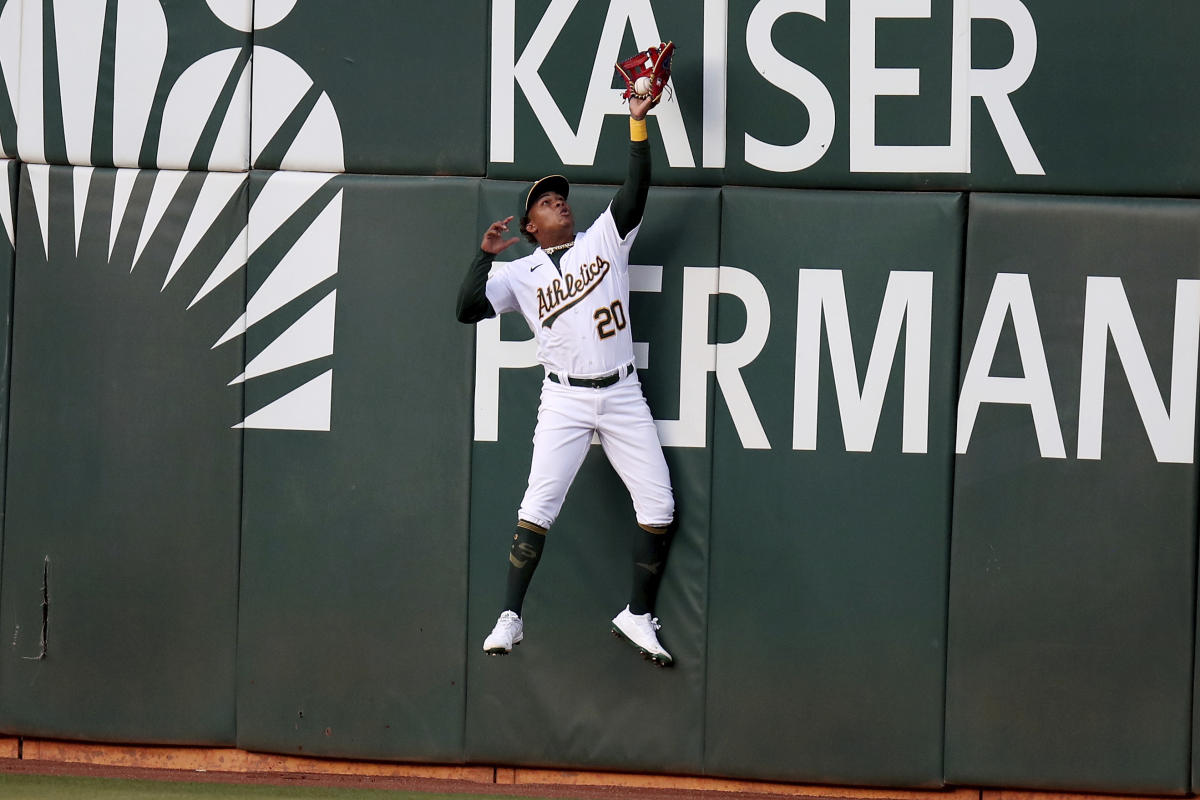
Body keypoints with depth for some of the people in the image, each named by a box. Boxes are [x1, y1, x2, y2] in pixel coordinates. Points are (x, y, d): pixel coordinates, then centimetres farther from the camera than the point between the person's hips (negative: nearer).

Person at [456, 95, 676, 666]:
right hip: (565, 400, -2)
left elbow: (636, 189, -2)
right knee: (537, 507, -12)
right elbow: (468, 309, -3)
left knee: (658, 507, -2)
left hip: (622, 395, 2)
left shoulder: (604, 240, 10)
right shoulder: (520, 274, 7)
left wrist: (638, 124, -11)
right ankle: (510, 616, -6)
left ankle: (638, 616, 10)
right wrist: (484, 257, -13)